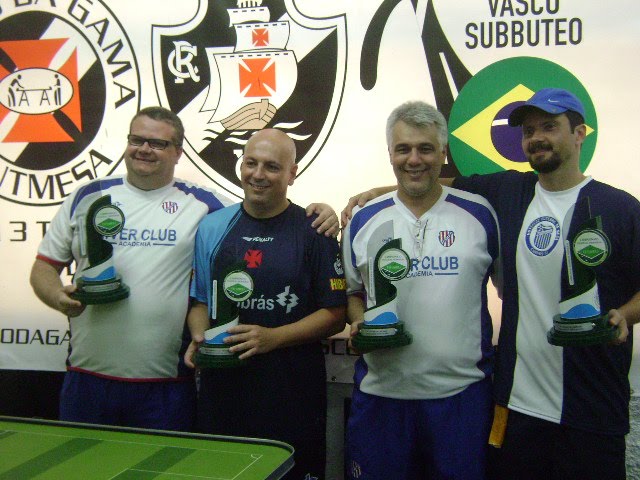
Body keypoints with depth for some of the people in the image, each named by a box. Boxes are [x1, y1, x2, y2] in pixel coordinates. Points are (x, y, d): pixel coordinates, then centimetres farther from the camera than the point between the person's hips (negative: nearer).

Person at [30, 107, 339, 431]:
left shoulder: (202, 204, 2)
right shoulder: (88, 197, 8)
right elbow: (45, 266, 12)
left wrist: (316, 213, -12)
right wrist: (59, 297, -9)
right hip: (87, 377, 2)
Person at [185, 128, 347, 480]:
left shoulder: (314, 231, -4)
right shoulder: (212, 227, 7)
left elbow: (334, 314, -5)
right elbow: (199, 299, 14)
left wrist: (273, 337, -16)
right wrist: (199, 338, -6)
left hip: (293, 394, -3)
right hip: (222, 387, 3)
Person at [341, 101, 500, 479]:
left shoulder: (479, 214, 0)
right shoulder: (364, 220, 4)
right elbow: (351, 290, 13)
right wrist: (360, 321, -7)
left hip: (462, 390, -1)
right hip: (382, 391, 1)